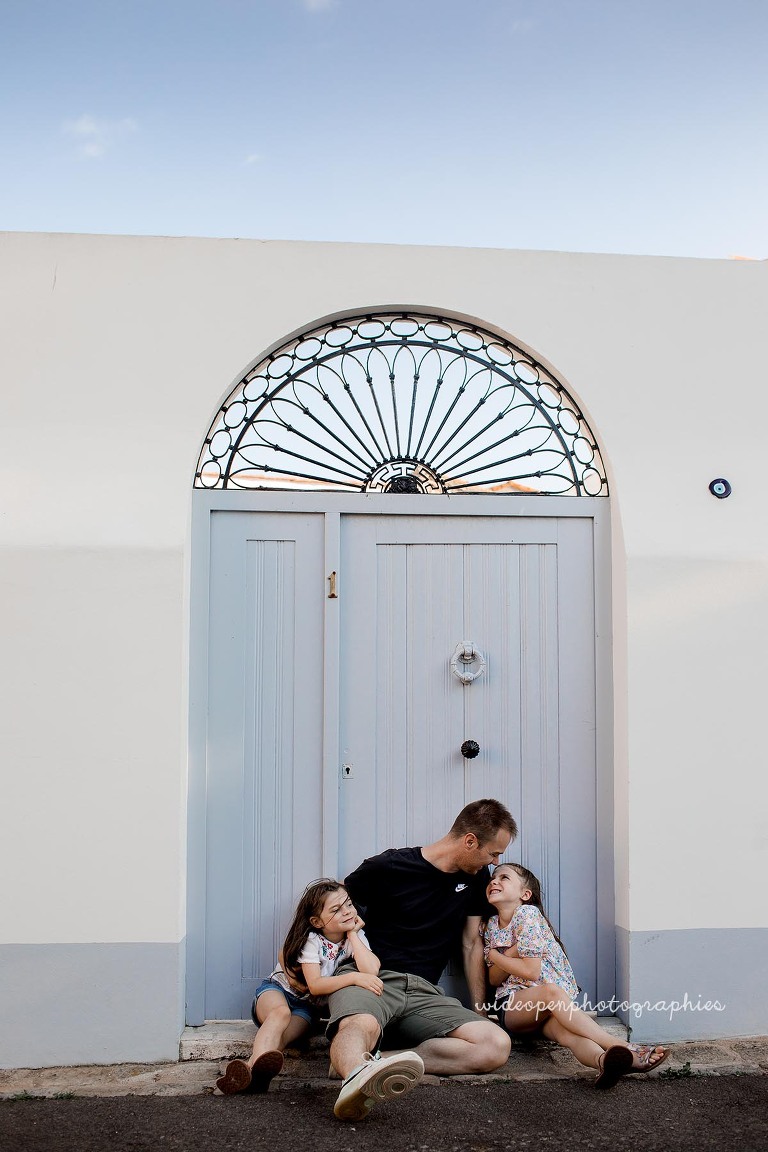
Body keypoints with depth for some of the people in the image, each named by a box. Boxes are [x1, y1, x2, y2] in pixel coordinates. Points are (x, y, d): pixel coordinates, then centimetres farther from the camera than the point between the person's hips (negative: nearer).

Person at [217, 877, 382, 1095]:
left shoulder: (355, 936, -3)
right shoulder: (310, 939, -15)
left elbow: (371, 970, -22)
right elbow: (315, 985, -26)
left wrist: (353, 934, -18)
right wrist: (354, 977, -37)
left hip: (307, 1006, 3)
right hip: (276, 990, -2)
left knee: (284, 1034, -32)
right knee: (281, 1012, -40)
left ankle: (253, 1066, -62)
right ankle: (258, 1063, -67)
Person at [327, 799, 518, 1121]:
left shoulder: (476, 877, 14)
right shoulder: (388, 867, -4)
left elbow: (472, 943, 22)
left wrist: (479, 1009, 19)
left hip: (423, 993, 5)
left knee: (497, 1045, -25)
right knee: (360, 1026, -42)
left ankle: (373, 1065, -34)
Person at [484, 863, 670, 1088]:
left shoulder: (527, 913, -4)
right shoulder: (490, 925, 12)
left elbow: (531, 971, -12)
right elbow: (494, 980, 8)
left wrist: (494, 955, 0)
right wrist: (510, 954, -9)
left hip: (550, 1009, -1)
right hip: (512, 1006, 1)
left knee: (567, 1031, -37)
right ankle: (624, 1049, -49)